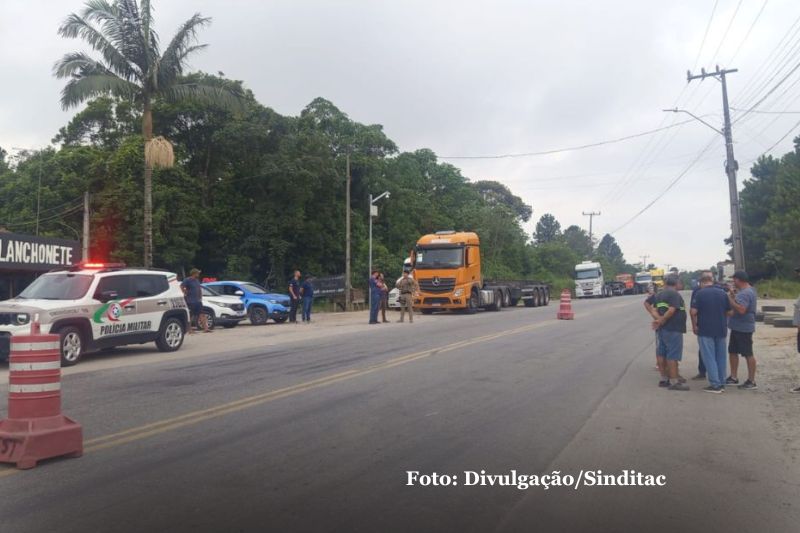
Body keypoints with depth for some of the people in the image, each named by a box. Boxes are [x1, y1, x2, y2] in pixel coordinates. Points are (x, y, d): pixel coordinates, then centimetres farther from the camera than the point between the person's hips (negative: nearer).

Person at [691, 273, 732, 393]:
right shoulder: (723, 293, 4)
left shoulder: (700, 293, -9)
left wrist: (694, 325, 0)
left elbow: (694, 312, -14)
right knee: (721, 356, 13)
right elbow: (729, 312, 9)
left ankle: (715, 384, -2)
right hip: (721, 329, 5)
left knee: (709, 357, -1)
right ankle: (722, 383, 19)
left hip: (705, 330, -5)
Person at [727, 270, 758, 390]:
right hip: (737, 327, 11)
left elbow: (741, 309, -32)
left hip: (743, 329, -11)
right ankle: (734, 377, 24)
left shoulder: (745, 293, -21)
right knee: (733, 352, 15)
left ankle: (751, 382, 7)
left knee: (748, 354, -2)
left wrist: (730, 299, -23)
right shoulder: (748, 290, 12)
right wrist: (734, 296, 7)